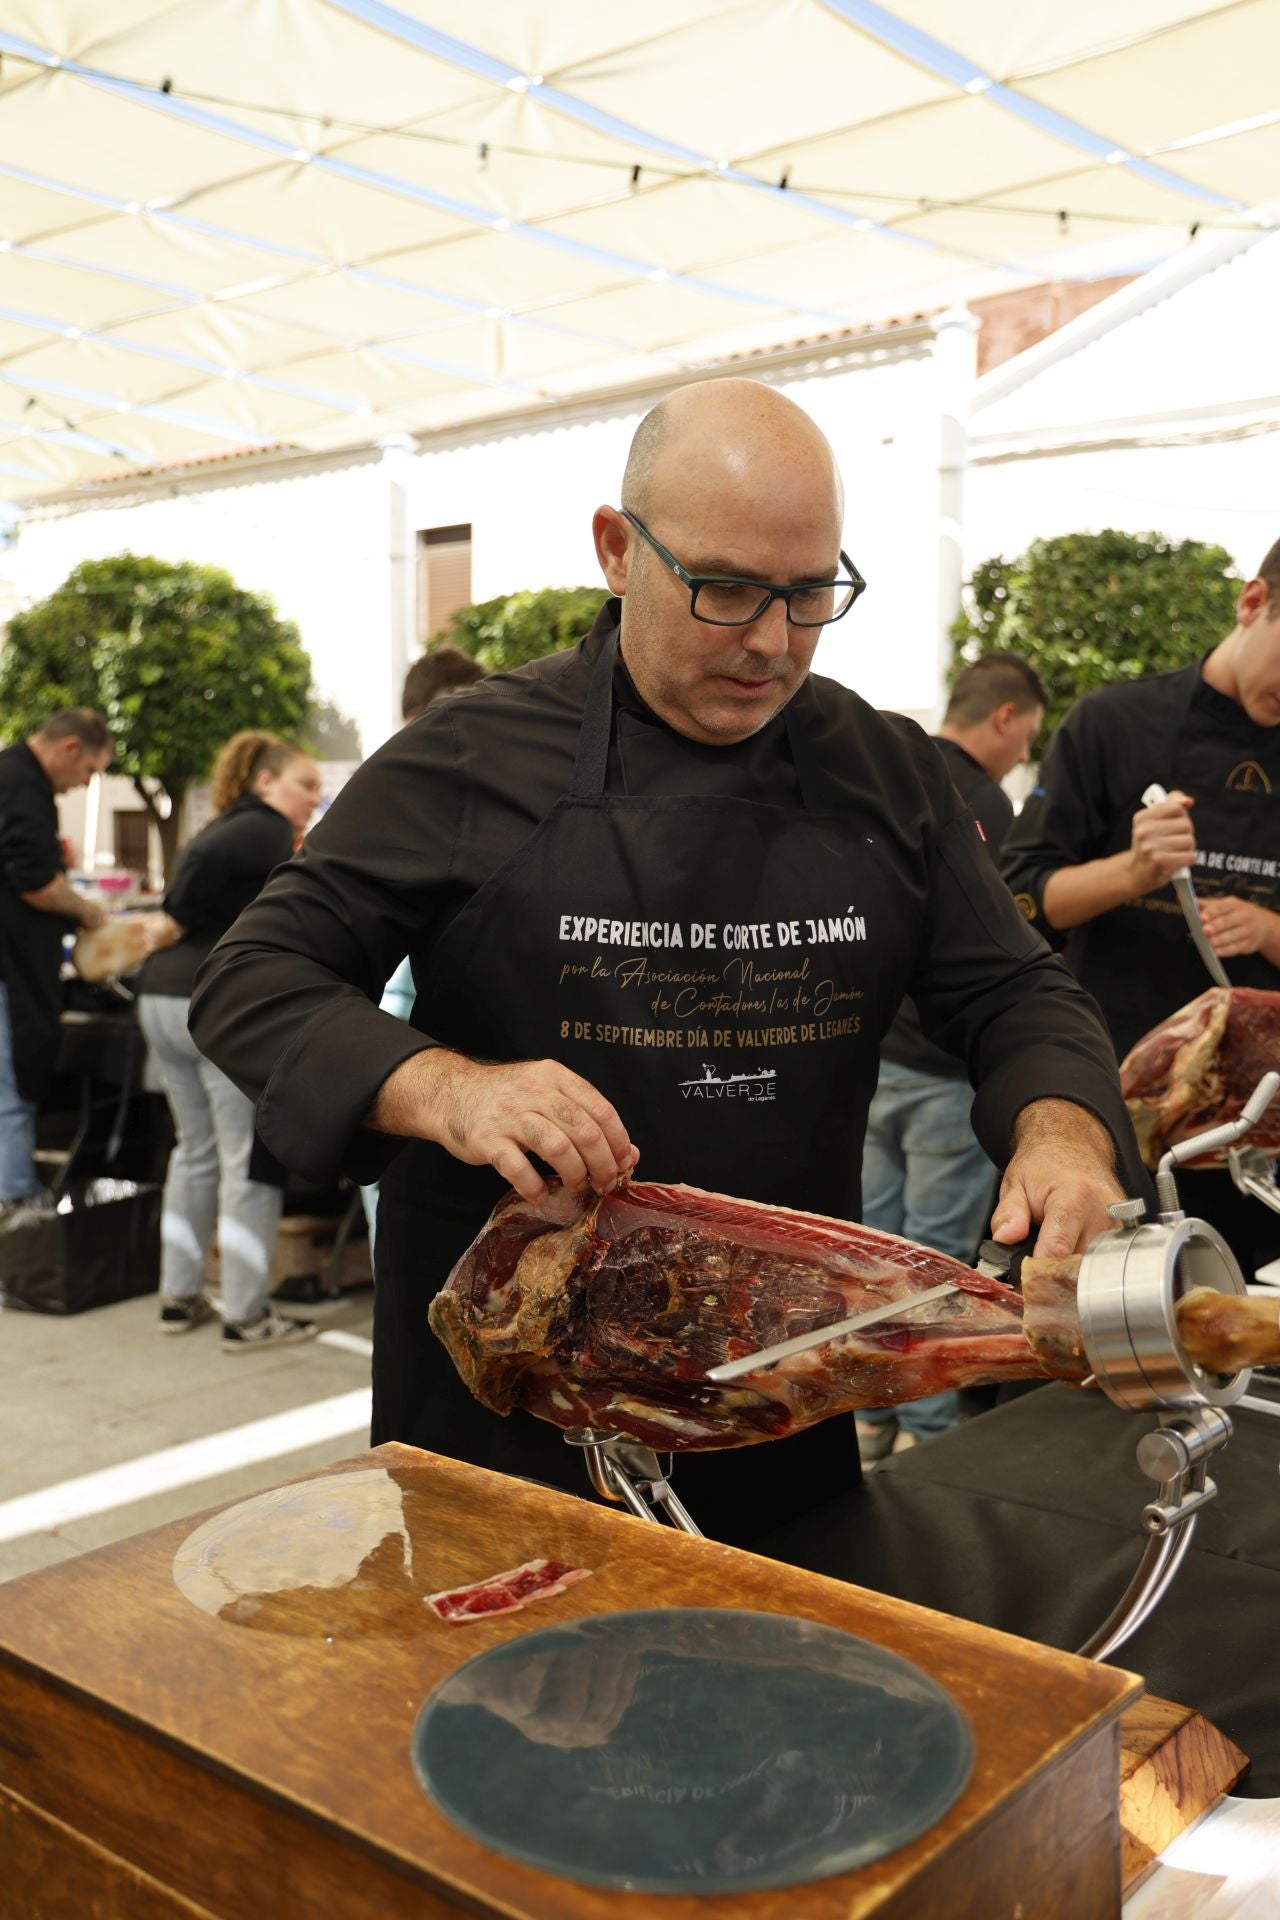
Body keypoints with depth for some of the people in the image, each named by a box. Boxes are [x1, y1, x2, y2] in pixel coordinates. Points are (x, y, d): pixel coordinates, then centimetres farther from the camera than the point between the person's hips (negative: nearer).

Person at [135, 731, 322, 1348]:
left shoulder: (229, 827, 22)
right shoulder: (268, 831, -7)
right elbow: (203, 860, -21)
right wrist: (178, 923, -10)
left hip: (161, 998, 10)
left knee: (196, 1151, 18)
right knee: (251, 1160, -2)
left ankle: (179, 1297, 25)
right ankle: (246, 1316, 4)